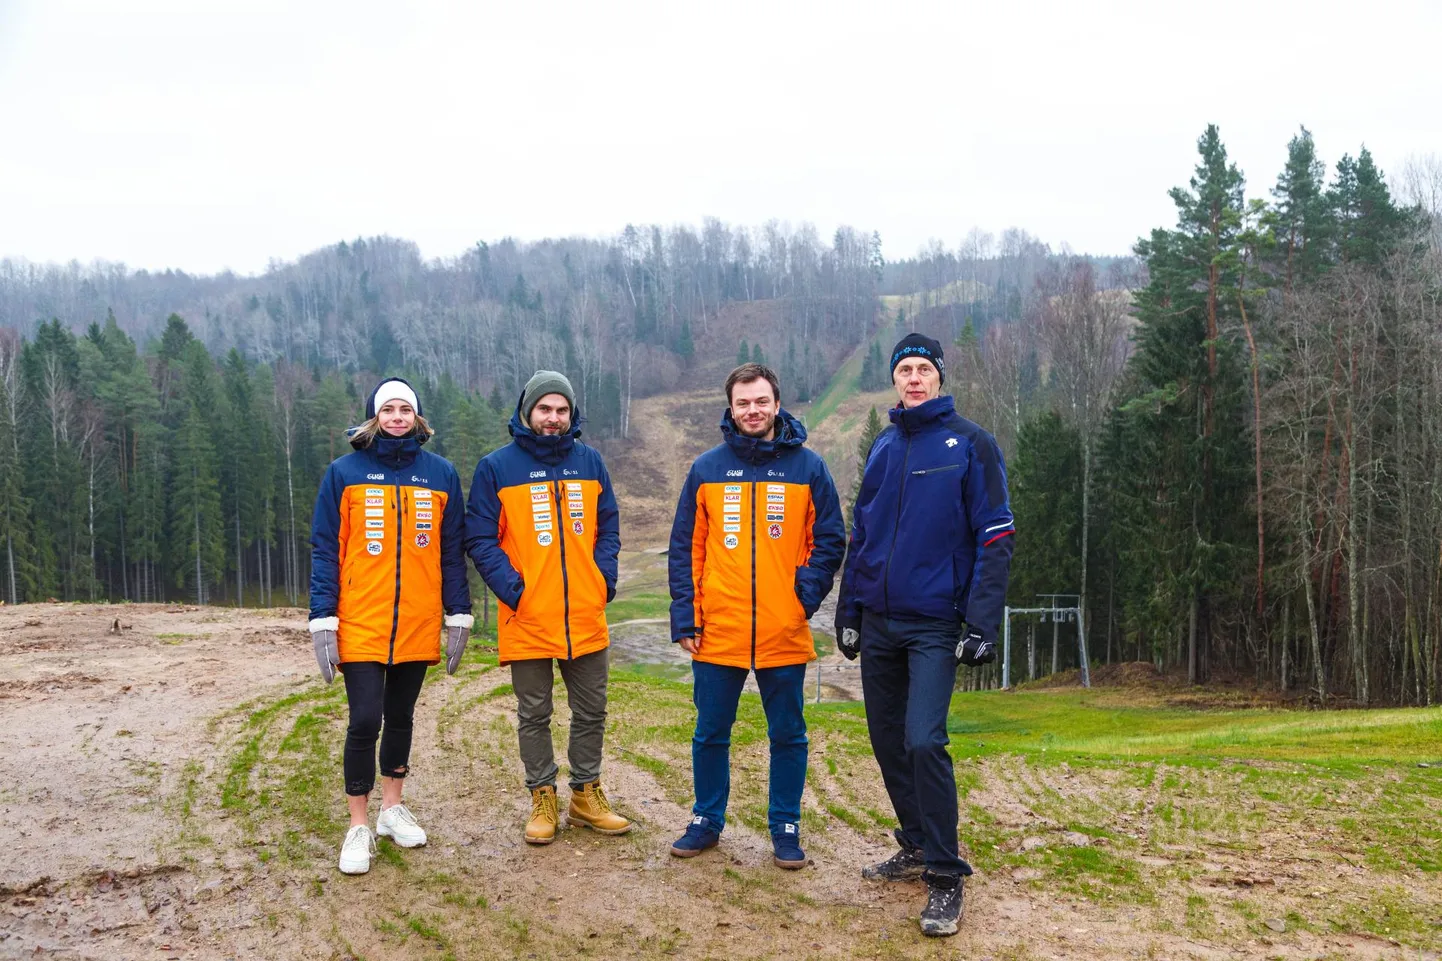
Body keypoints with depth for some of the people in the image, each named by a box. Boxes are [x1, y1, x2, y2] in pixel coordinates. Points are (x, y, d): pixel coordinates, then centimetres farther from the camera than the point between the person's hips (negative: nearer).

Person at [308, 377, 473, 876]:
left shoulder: (441, 474, 4)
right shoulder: (344, 472, -1)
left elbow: (452, 550, 7)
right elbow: (325, 550, -2)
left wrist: (458, 615, 3)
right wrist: (323, 619, -9)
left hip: (418, 626, 3)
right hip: (361, 625, -2)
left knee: (400, 717, 15)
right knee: (365, 720, -5)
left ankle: (393, 809, 31)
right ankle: (359, 826, 10)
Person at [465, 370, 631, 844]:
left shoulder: (589, 462, 6)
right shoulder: (496, 467, -4)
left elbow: (608, 525, 11)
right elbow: (481, 538, -5)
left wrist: (605, 577, -2)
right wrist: (511, 588, -14)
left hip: (586, 617, 3)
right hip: (527, 619, -3)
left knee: (591, 712, 13)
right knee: (533, 716, 9)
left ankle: (586, 795, 28)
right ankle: (542, 800, 23)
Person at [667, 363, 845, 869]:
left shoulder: (808, 467, 2)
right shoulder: (707, 468, 4)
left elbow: (830, 541, 5)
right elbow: (686, 547, 4)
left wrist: (807, 593, -8)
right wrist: (685, 617, -2)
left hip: (784, 633, -1)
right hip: (717, 633, 1)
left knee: (788, 736, 9)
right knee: (711, 733, 11)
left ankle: (786, 828, 24)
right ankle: (706, 821, 28)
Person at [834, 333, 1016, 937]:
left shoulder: (970, 444, -5)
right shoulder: (883, 448, 11)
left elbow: (994, 538, -9)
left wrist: (982, 625, -15)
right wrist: (847, 612, 12)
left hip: (934, 625, -6)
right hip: (878, 623, 6)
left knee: (923, 742, -14)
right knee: (888, 741, 11)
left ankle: (945, 877, -2)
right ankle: (916, 848, 28)